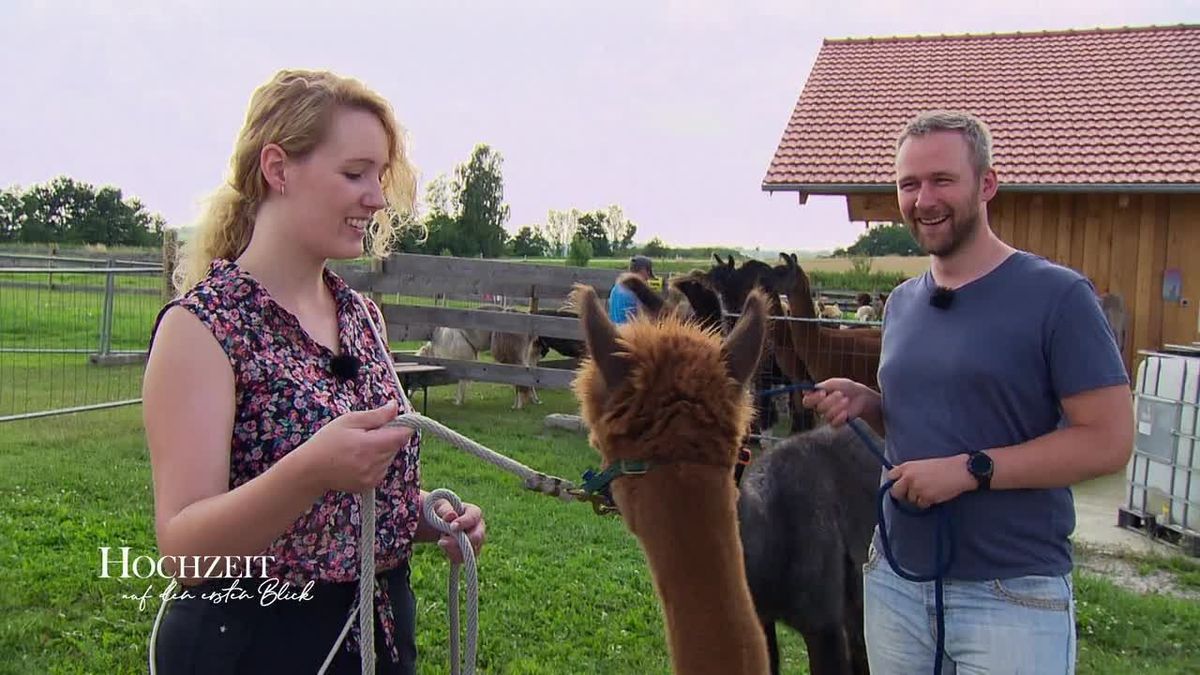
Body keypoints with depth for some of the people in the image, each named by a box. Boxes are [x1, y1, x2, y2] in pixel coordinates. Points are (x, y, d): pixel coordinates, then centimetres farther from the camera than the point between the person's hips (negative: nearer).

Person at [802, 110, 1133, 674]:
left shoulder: (1056, 295, -11)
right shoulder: (901, 303, 9)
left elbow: (1108, 440, -15)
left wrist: (972, 469, -22)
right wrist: (863, 402, -1)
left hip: (1011, 598, -6)